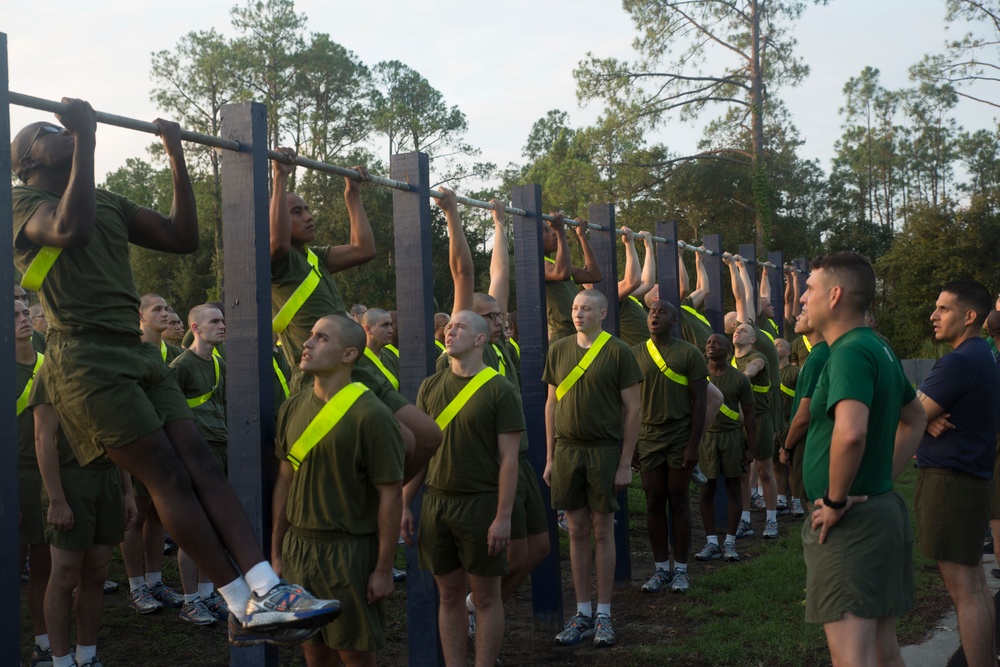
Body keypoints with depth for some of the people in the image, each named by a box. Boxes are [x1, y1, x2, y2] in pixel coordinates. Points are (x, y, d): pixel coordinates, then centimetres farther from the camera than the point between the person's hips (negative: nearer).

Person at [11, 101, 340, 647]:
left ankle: (268, 592, -14)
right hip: (86, 360, -7)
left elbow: (183, 238, 18)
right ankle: (246, 607, -11)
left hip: (137, 355, 7)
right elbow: (72, 230, -23)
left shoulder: (110, 203, 22)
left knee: (201, 464, -7)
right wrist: (86, 139, -18)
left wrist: (177, 157, 13)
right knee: (168, 476, -12)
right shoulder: (23, 203, 0)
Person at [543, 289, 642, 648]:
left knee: (602, 531, 4)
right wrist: (550, 457, 7)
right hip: (567, 449, 3)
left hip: (605, 450, -3)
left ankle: (604, 615, 13)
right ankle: (582, 614, 16)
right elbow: (551, 404, 11)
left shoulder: (618, 352, -4)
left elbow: (634, 408, -4)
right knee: (577, 531, 8)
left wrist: (625, 463, -8)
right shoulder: (558, 350, 7)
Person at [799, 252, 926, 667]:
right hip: (883, 508, 10)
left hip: (850, 523, -10)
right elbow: (915, 420, 26)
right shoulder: (880, 349, 11)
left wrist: (836, 499, -21)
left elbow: (850, 433, -34)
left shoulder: (850, 352, -18)